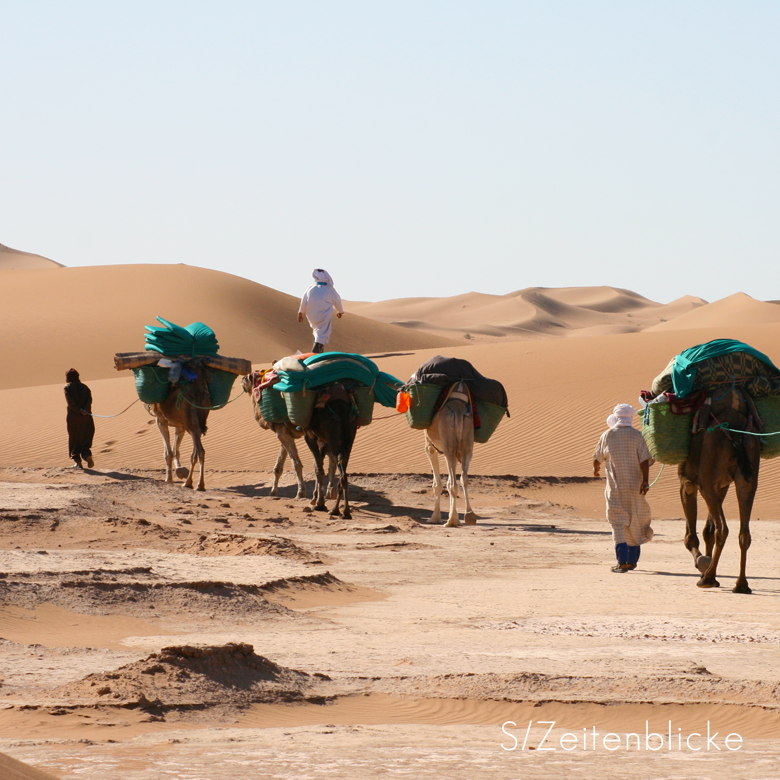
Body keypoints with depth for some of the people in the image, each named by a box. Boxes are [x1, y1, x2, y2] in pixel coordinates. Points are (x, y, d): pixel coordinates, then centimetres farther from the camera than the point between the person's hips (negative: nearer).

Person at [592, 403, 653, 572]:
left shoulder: (607, 436, -1)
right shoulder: (637, 436, -3)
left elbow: (597, 458, 12)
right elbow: (645, 460, -11)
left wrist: (596, 469, 33)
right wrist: (645, 482, -10)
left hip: (615, 487, -1)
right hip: (635, 487, 1)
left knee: (619, 523, -3)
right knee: (635, 522, 14)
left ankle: (622, 561, -17)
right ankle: (632, 560, 21)